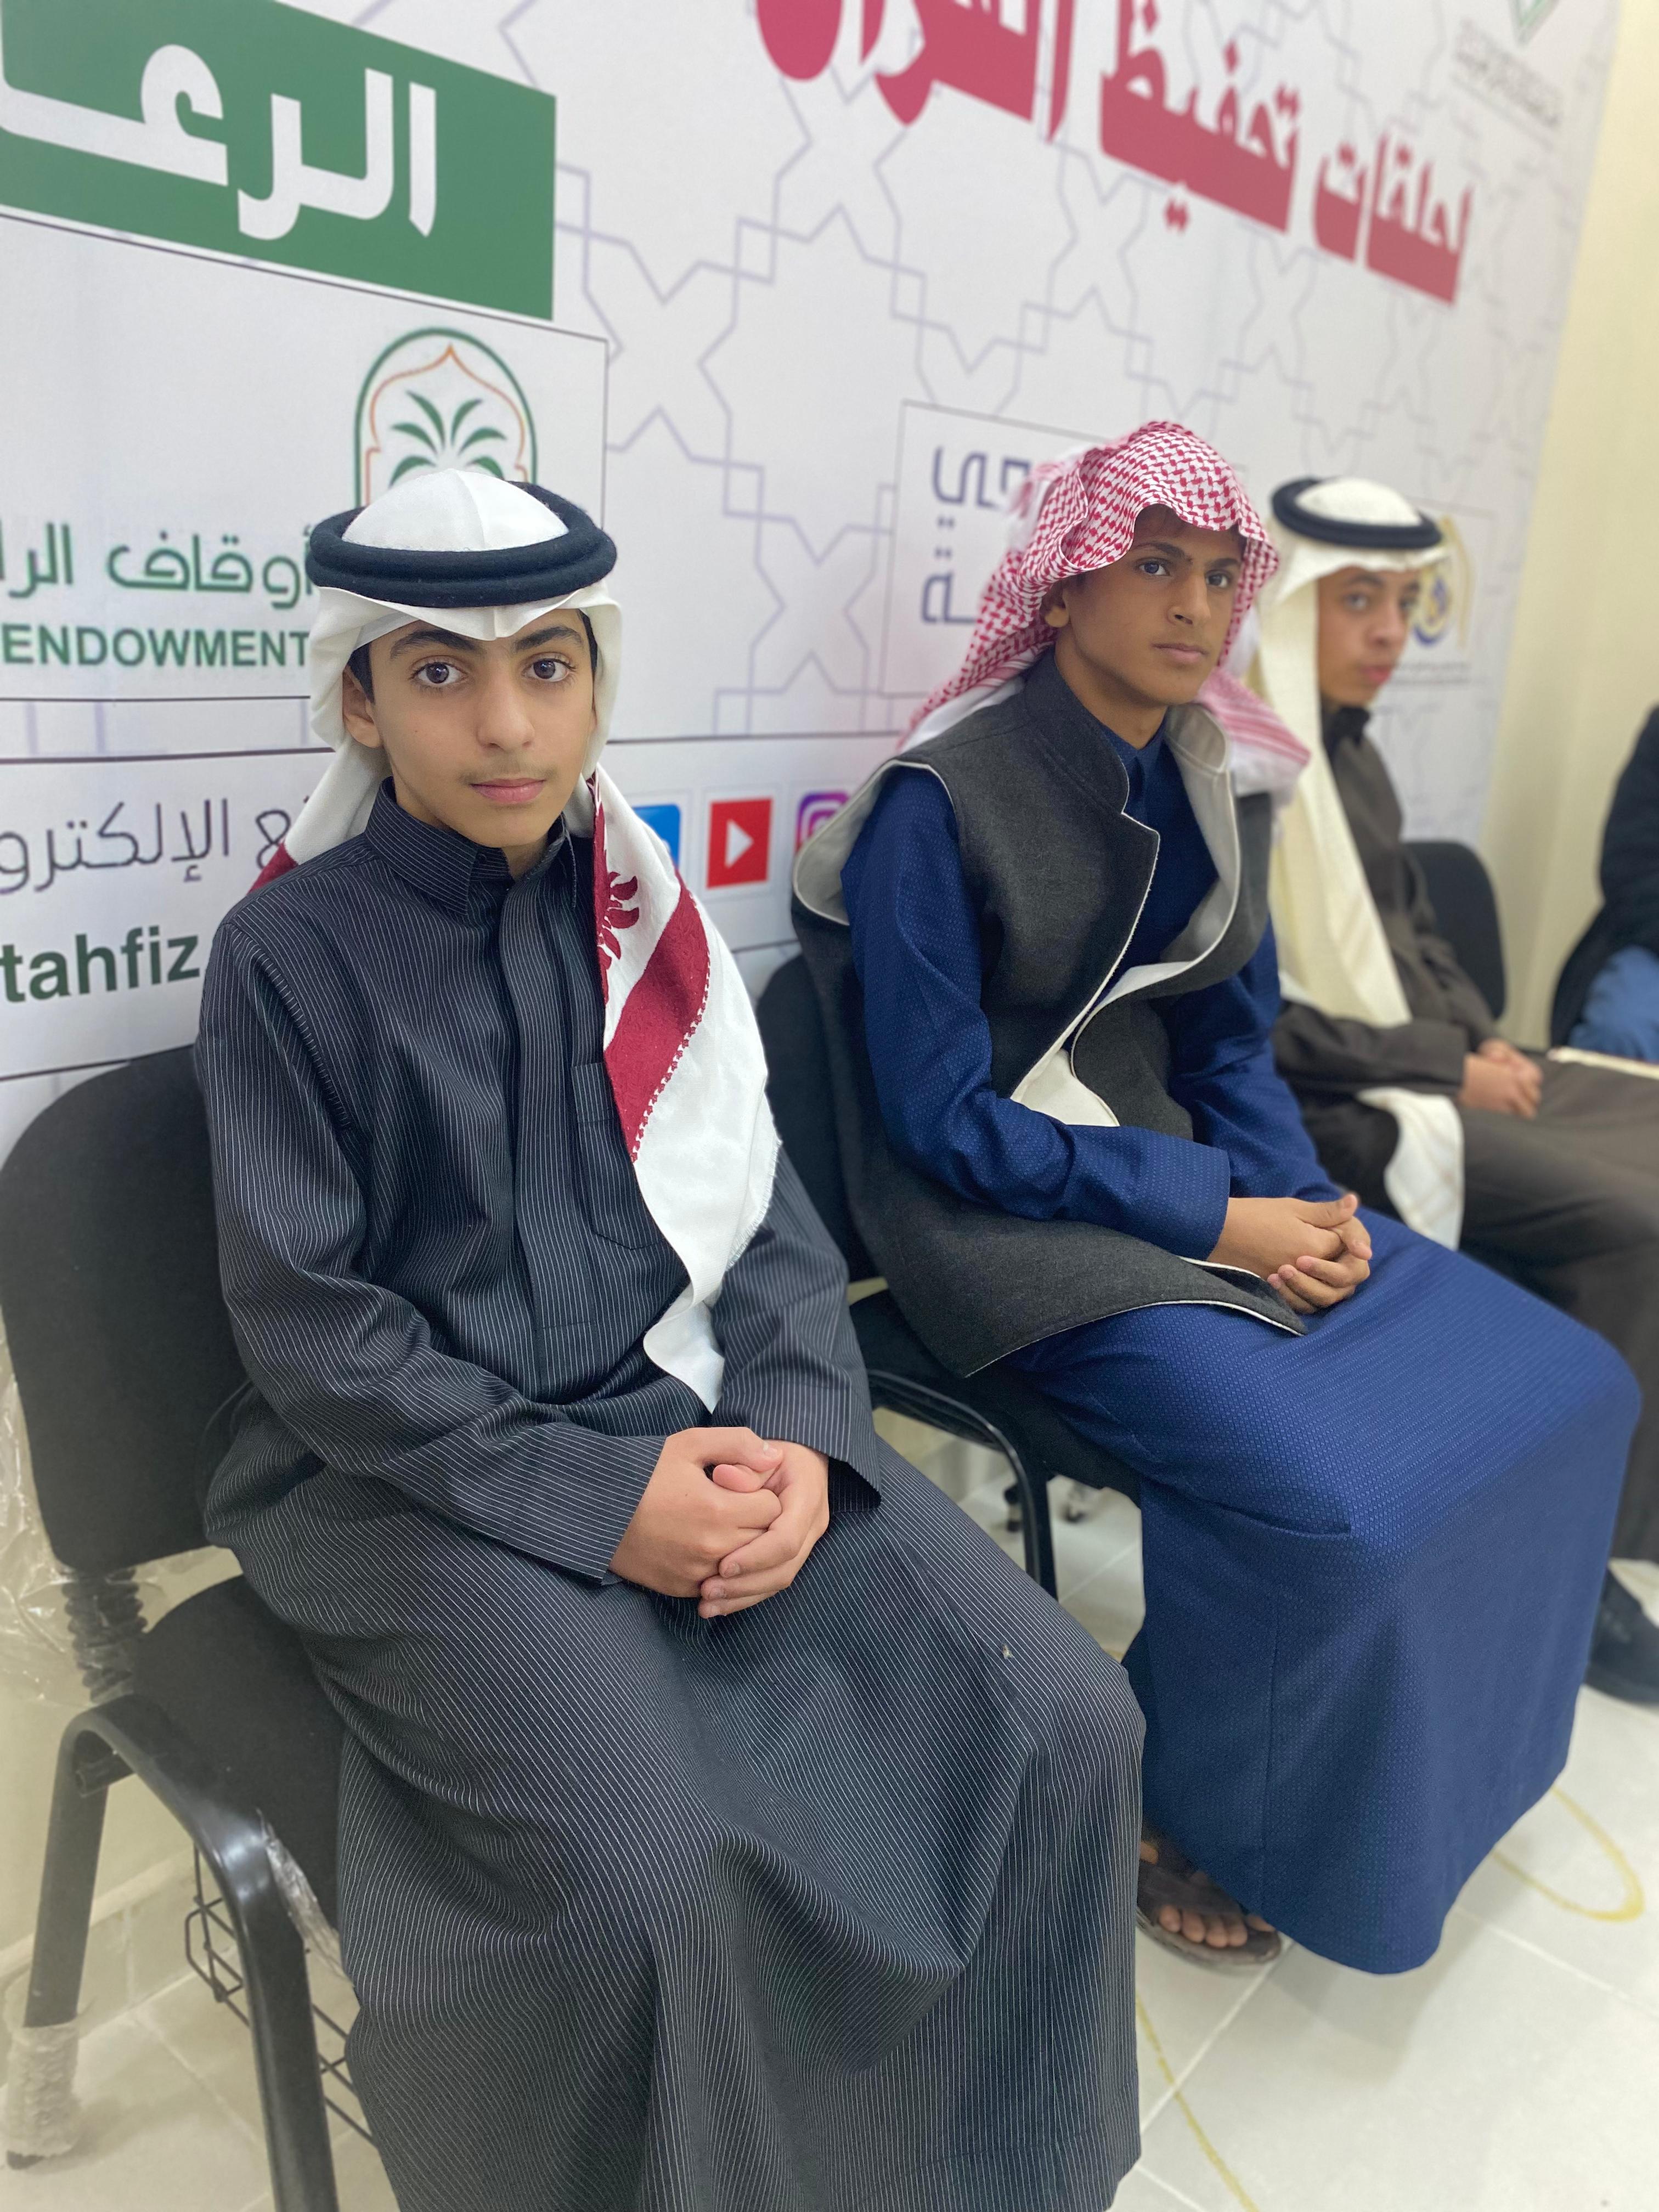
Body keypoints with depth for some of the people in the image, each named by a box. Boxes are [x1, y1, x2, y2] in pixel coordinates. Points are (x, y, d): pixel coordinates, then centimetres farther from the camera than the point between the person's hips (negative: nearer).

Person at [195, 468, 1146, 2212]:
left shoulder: (642, 920, 8)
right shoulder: (291, 954, -6)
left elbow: (761, 1221, 7)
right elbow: (309, 1327, -9)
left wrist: (798, 1435, -11)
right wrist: (590, 1497, -16)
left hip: (685, 1413, 5)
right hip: (406, 1472, -4)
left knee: (1063, 1729, -9)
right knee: (645, 1872, -29)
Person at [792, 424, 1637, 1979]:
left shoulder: (1216, 787, 7)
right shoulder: (943, 799, -14)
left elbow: (1230, 1046, 12)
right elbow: (945, 1121, -15)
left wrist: (1310, 1196, -6)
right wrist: (1214, 1214, -17)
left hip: (1192, 1168, 7)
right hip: (1007, 1216, -7)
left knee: (1558, 1387, -2)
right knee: (1326, 1493, -25)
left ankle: (1417, 1774, 20)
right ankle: (1168, 1817, 6)